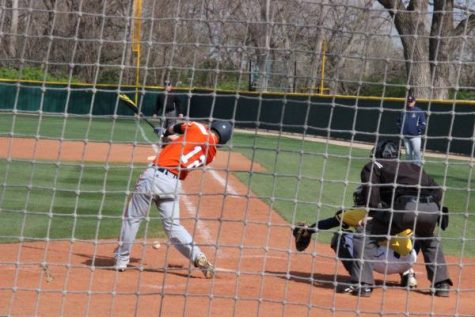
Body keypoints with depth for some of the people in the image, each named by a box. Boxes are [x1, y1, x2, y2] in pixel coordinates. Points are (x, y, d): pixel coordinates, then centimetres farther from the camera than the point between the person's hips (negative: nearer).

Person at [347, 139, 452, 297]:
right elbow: (437, 191, 28)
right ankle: (442, 284, 29)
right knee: (429, 241, 37)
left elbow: (372, 200, 7)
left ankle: (363, 285, -3)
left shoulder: (373, 166, 22)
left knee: (364, 236, 9)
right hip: (431, 208, 5)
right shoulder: (414, 167, 37)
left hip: (406, 207, -5)